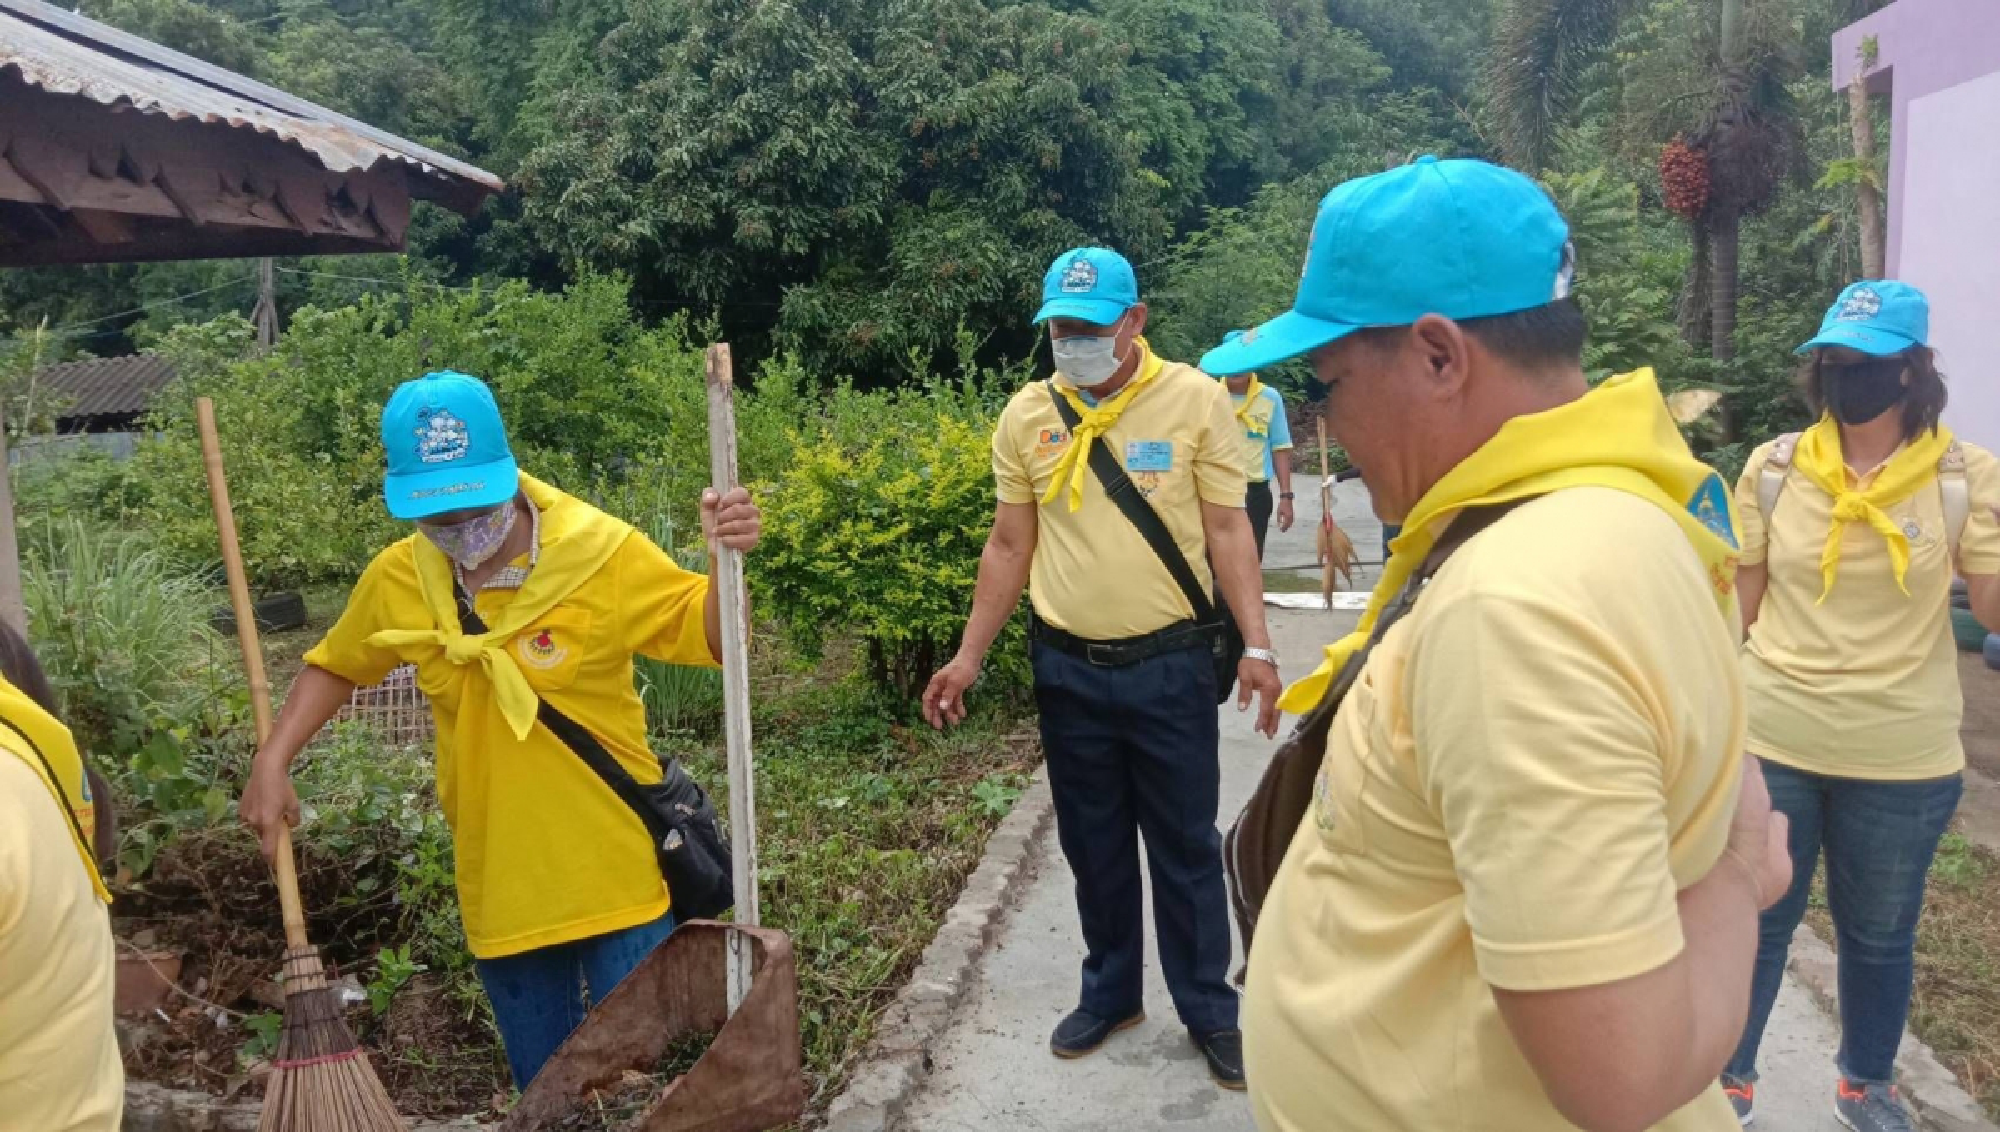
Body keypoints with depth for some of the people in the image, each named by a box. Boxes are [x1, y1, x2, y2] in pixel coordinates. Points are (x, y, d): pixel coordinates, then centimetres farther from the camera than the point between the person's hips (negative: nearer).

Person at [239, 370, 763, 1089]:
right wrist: (273, 763, 4)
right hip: (499, 893, 4)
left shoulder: (601, 551, -15)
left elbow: (709, 635, -10)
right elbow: (337, 666, 14)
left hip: (616, 882, -3)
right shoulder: (396, 580, -5)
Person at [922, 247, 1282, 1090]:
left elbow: (1226, 530, -4)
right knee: (1093, 845, 16)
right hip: (1066, 669, 3)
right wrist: (969, 656, 7)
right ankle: (1110, 992, 34)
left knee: (1185, 846, 9)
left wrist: (1256, 647, -12)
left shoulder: (1195, 399, -6)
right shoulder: (1025, 417, 2)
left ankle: (1209, 1009, 26)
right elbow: (1010, 546, 8)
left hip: (1169, 665, -2)